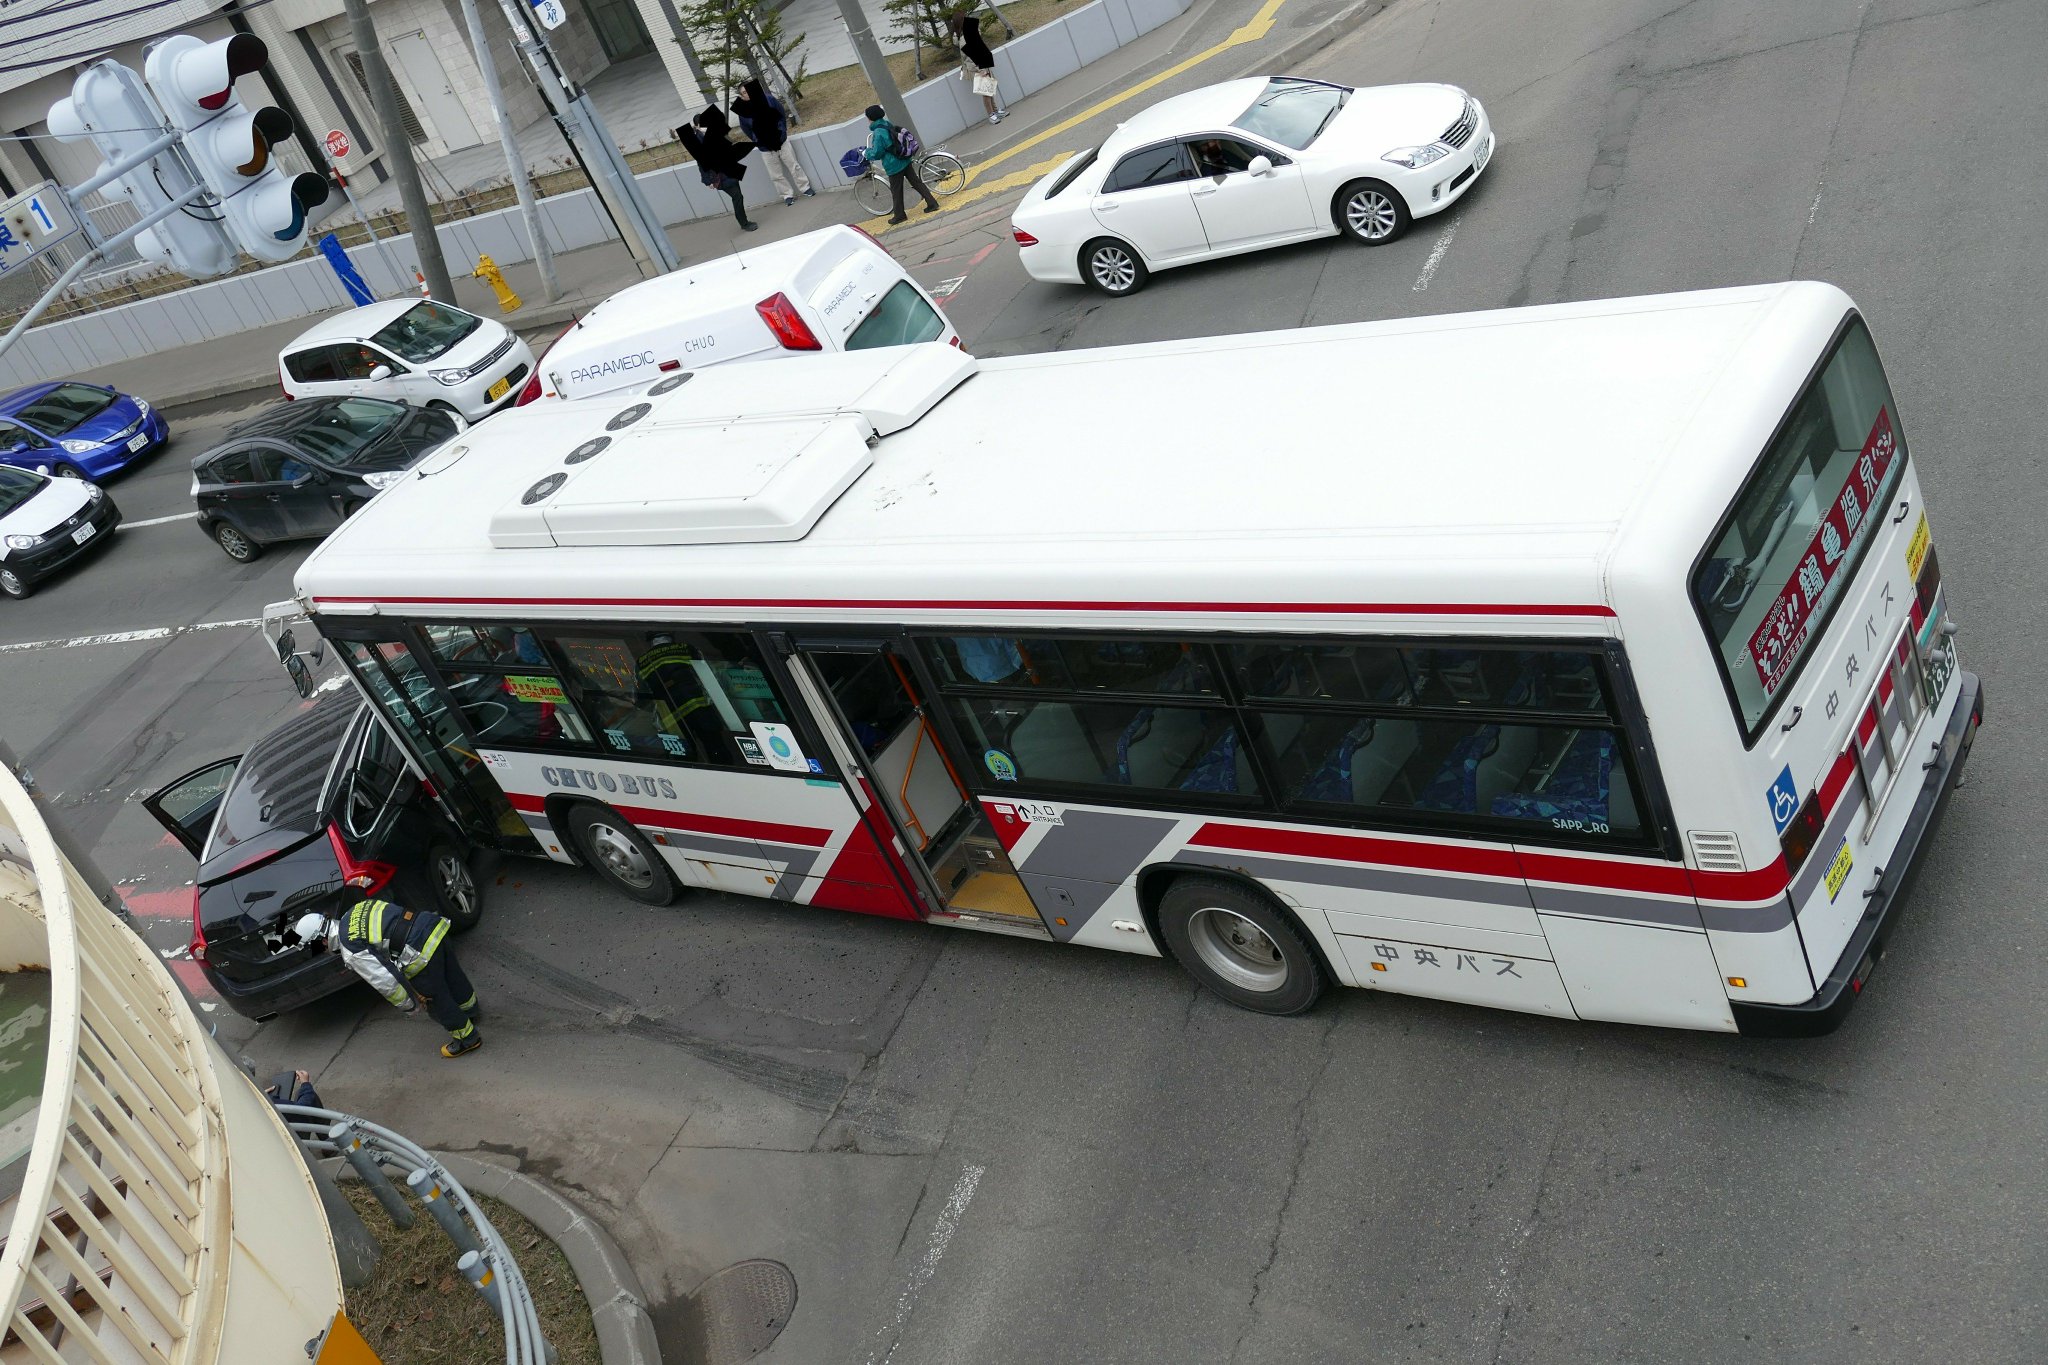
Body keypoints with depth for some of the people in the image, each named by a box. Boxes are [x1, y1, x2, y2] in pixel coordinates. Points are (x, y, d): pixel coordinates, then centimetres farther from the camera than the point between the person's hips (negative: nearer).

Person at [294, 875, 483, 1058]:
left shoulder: (350, 951, -9)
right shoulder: (356, 908, 13)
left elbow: (385, 981, -10)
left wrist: (407, 1005, 5)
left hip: (422, 953, -8)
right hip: (435, 927, 8)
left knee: (436, 1001, 16)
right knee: (453, 977, 32)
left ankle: (468, 1038, 34)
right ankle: (471, 1012, 58)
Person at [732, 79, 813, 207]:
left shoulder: (768, 99, -14)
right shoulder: (742, 111, -13)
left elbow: (782, 114, -2)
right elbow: (747, 130, 1)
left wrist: (782, 131, -6)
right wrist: (758, 142, 0)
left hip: (781, 140, 0)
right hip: (766, 148, 0)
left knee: (794, 166, 10)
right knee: (776, 175, 6)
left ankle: (805, 188, 26)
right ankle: (788, 195, 21)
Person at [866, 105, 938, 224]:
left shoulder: (878, 133, -22)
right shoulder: (888, 125, 4)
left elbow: (876, 154, -19)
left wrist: (867, 153, 2)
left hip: (893, 166, -8)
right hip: (905, 160, 8)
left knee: (896, 191, 8)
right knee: (916, 182, 13)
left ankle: (899, 215, 21)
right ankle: (932, 204, 15)